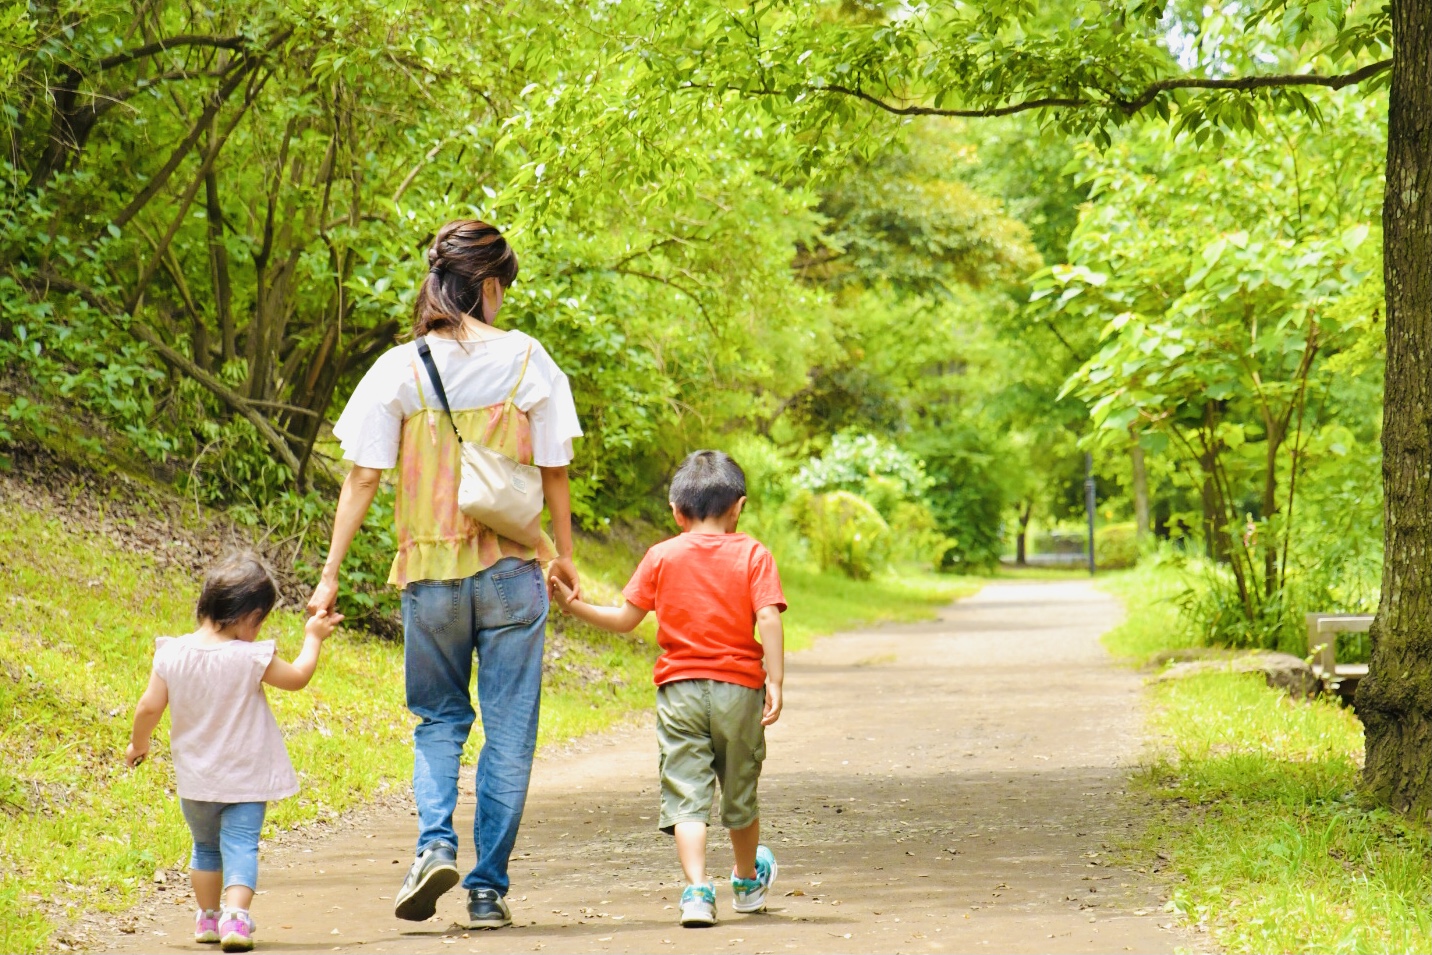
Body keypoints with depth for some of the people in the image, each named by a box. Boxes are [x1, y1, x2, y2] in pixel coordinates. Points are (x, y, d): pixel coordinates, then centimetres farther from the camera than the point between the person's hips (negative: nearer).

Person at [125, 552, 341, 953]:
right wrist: (313, 637, 14)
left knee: (206, 846, 22)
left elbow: (149, 707, -6)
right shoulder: (252, 658, -17)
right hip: (245, 778, -4)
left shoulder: (171, 653, -9)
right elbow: (298, 677, -1)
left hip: (195, 780, 4)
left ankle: (208, 917, 31)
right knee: (241, 845, -2)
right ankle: (236, 915, -20)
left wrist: (138, 743, 12)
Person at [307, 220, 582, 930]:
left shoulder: (400, 368, -5)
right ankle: (488, 889, 9)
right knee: (508, 731, 8)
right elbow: (553, 471, 0)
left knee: (439, 717, 18)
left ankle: (435, 843, -5)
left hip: (431, 572, 1)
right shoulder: (526, 359, -5)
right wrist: (564, 553, 15)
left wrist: (330, 574, 1)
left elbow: (362, 478, -5)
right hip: (511, 569, -1)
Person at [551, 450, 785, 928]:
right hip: (738, 689, 1)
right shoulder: (752, 555, 1)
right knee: (740, 794, 18)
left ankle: (697, 888, -21)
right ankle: (748, 881, 37)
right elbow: (768, 620, -11)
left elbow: (625, 619, 2)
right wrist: (774, 682, -12)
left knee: (687, 794, -4)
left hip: (679, 689, 0)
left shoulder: (662, 556, 3)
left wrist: (574, 605, 12)